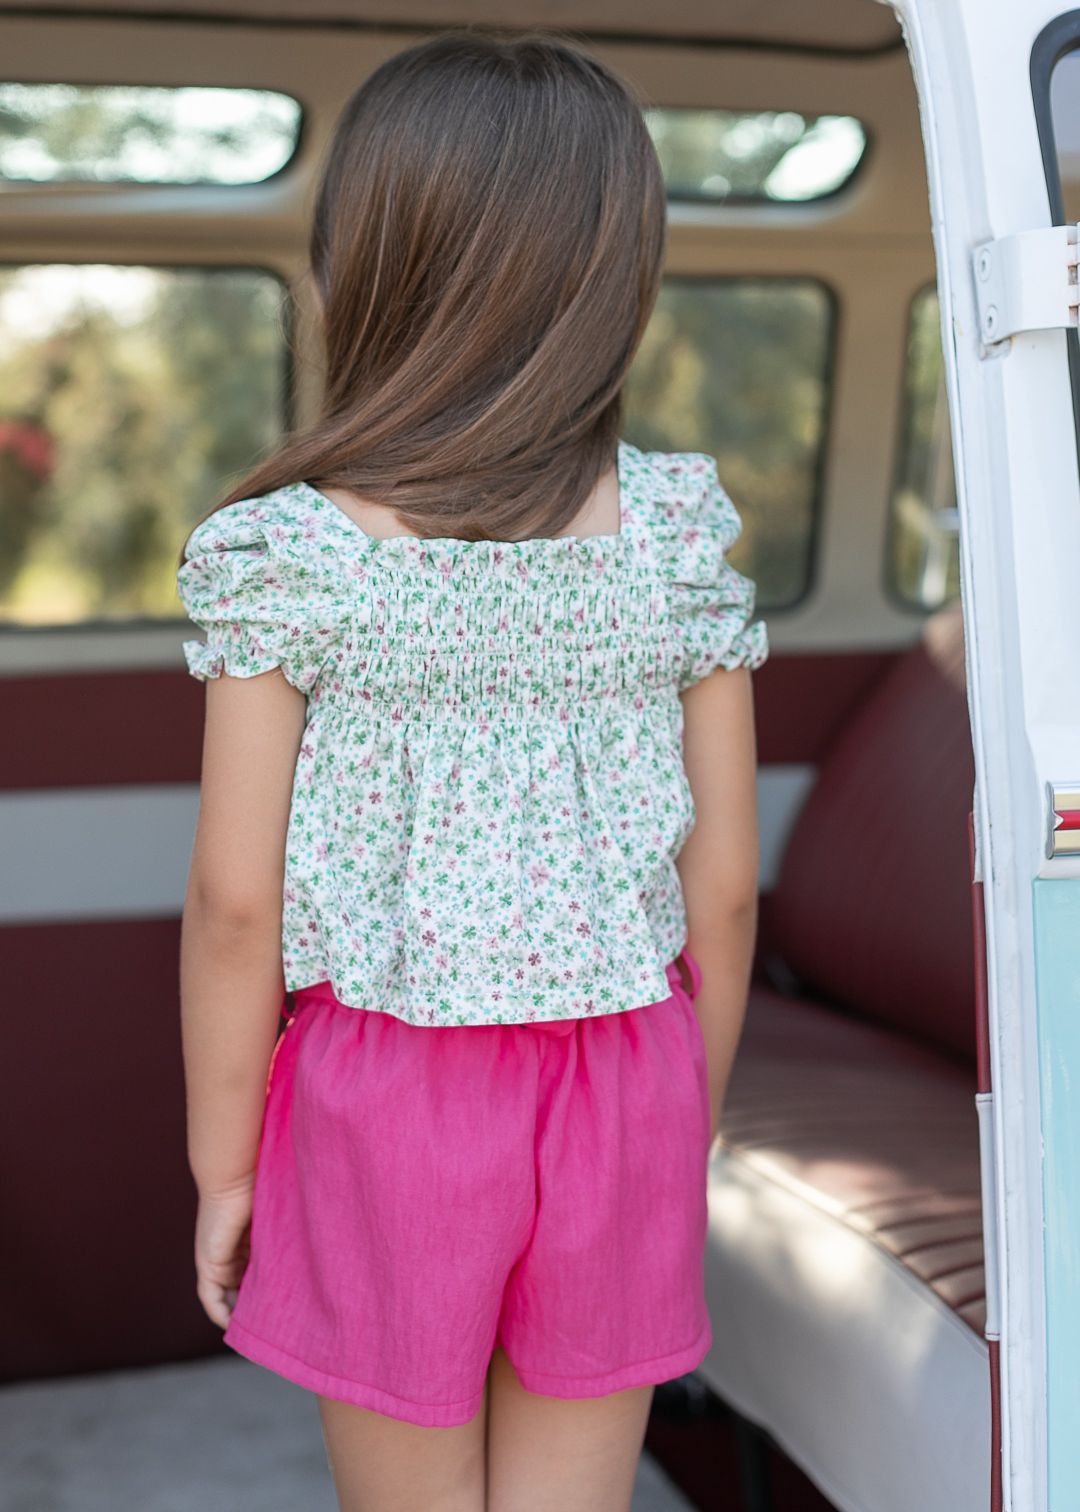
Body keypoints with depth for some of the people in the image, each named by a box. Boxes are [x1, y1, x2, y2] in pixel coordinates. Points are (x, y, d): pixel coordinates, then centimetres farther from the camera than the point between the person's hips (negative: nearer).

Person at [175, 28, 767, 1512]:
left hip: (386, 1099, -2)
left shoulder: (285, 554, -12)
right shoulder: (684, 532, -6)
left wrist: (222, 1162, 2)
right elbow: (721, 883, -2)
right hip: (621, 1080, 2)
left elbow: (237, 902, -11)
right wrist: (687, 1130, 12)